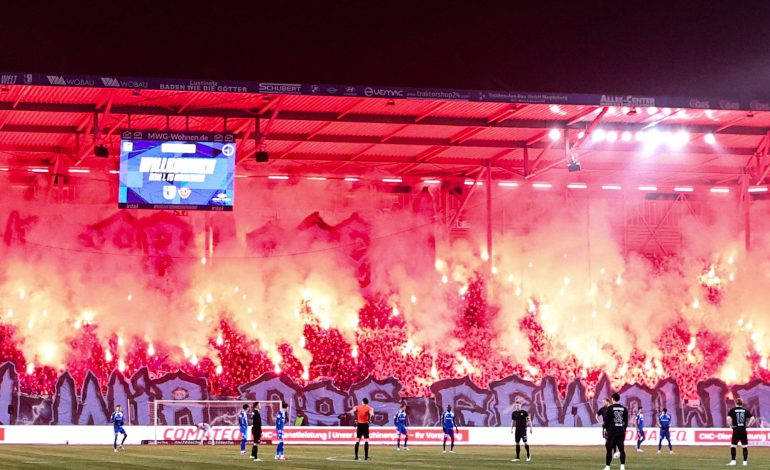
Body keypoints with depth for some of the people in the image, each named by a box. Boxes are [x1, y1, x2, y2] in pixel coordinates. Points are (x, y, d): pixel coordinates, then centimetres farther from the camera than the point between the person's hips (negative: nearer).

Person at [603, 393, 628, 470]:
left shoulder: (610, 408, -6)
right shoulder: (624, 409, 6)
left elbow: (606, 421, -5)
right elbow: (626, 422, 9)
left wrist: (607, 428, 10)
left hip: (612, 432, -4)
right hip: (621, 432, 4)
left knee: (609, 449, 1)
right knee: (621, 449, 6)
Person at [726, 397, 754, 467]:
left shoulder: (732, 410, -2)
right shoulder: (745, 410, 5)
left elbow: (728, 418, -17)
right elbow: (752, 418, -2)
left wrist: (730, 425, -4)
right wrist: (748, 424, 4)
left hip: (736, 430, -2)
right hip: (743, 430, 2)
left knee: (733, 446, 4)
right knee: (745, 447, 8)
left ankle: (733, 461, -2)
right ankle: (745, 462, 7)